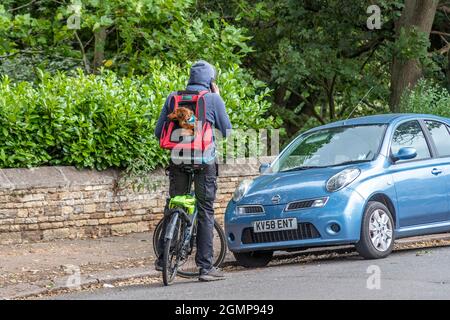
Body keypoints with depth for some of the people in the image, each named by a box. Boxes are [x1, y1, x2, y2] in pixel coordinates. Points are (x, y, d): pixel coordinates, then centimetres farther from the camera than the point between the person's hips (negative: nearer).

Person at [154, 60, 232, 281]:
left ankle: (163, 258, 12)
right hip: (205, 162, -3)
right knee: (205, 211, 2)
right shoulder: (213, 99, -2)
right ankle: (206, 267, 1)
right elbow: (226, 131, 6)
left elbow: (158, 132, 7)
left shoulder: (173, 98, 7)